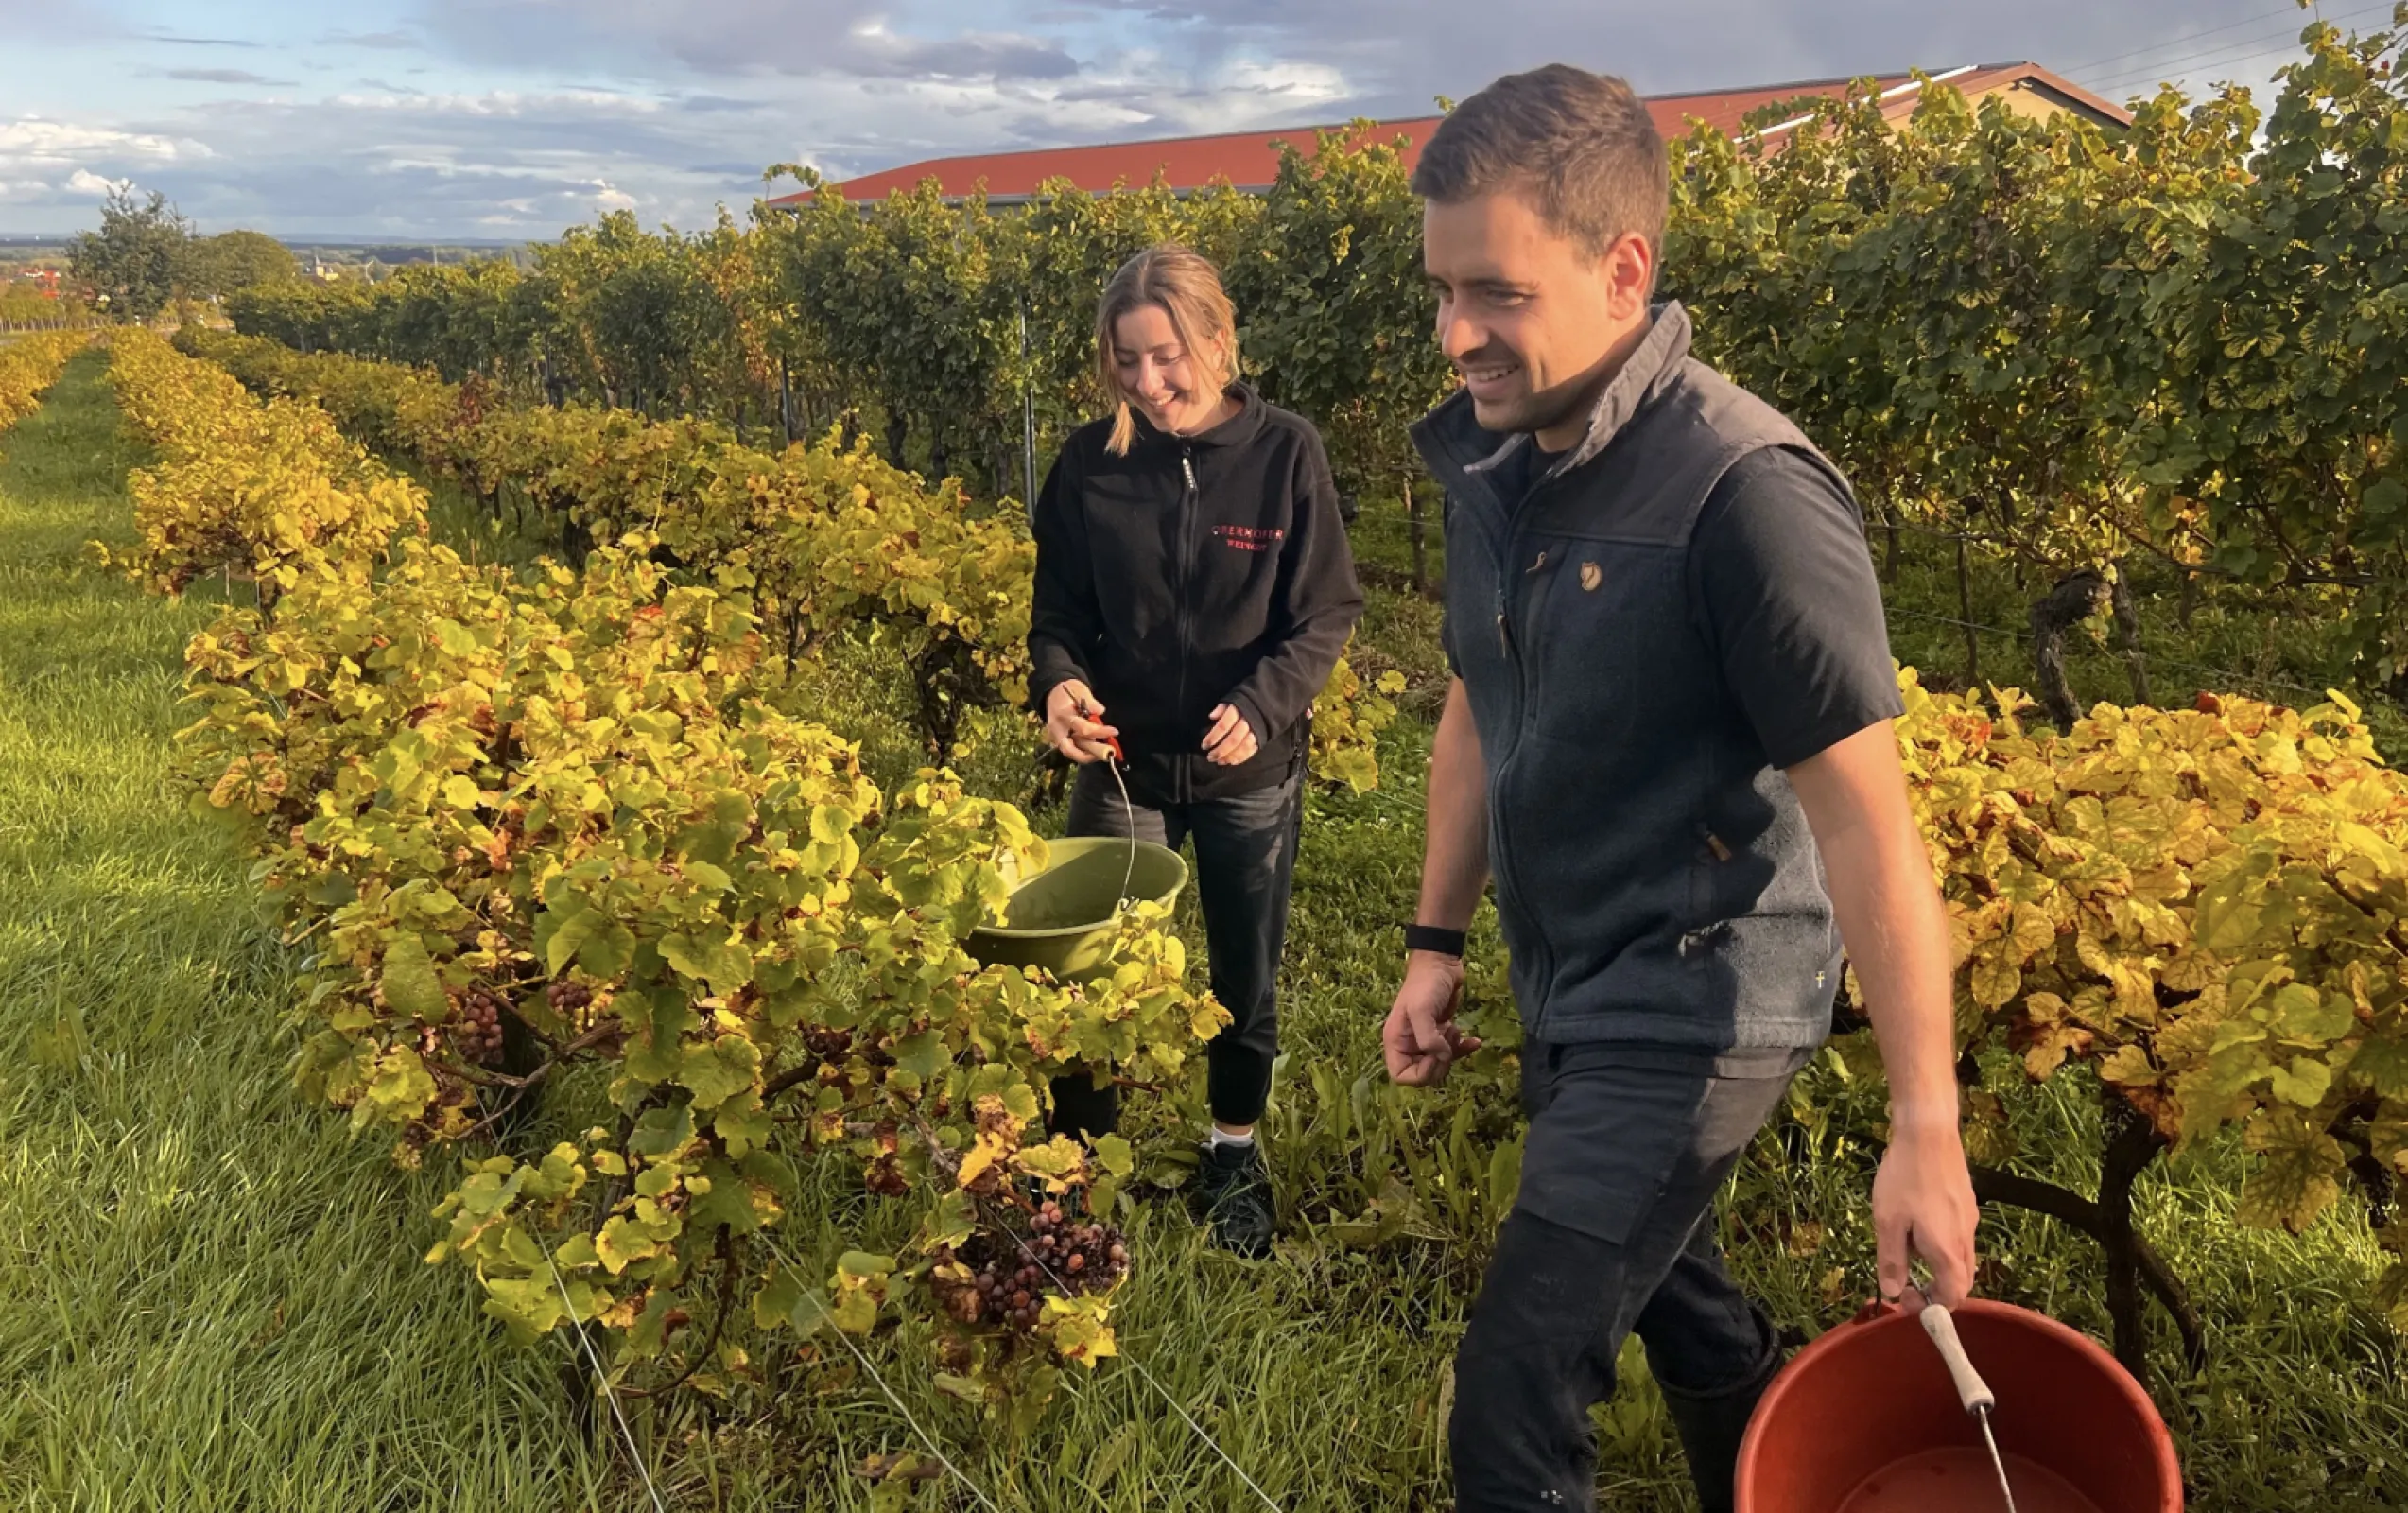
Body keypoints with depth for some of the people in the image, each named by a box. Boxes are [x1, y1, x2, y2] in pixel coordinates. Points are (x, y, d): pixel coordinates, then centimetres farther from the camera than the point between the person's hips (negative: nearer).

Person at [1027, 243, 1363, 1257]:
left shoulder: (1285, 454, -12)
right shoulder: (1089, 463, -6)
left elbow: (1324, 618, -9)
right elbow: (1059, 608, 1)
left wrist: (1262, 705, -25)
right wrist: (1059, 680, -21)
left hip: (1251, 770, 0)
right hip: (1122, 763, 1)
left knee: (1246, 978, 16)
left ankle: (1234, 1155, 39)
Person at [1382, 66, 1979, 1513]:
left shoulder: (1745, 489, -25)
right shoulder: (1487, 455, -2)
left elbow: (1867, 815, -23)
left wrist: (1927, 1131, -21)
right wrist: (1438, 940, 12)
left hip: (1695, 1008, -7)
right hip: (1571, 994, 7)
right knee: (1678, 1297, 24)